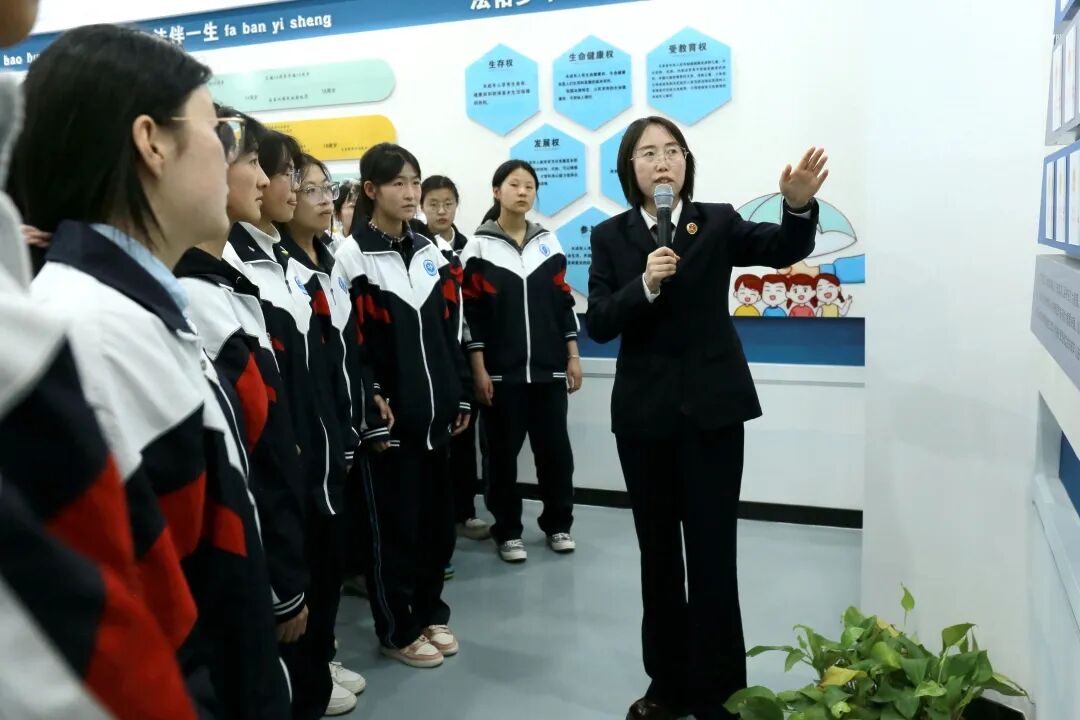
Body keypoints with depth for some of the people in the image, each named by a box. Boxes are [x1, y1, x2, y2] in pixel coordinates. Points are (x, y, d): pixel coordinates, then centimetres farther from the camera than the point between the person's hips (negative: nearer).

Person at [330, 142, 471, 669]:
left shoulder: (430, 252, 11)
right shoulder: (352, 256, -8)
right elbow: (346, 344, -12)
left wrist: (460, 398, 11)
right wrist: (371, 417, -14)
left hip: (434, 413, 6)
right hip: (387, 417, -6)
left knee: (437, 517, 13)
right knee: (393, 522, 5)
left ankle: (430, 613, 32)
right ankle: (397, 630, 21)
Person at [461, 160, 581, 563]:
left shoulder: (548, 242, 10)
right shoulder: (479, 246, 0)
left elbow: (563, 301, 11)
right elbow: (472, 312, -4)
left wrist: (573, 356, 6)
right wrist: (478, 368, -9)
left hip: (548, 368, 3)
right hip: (501, 371, -3)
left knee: (556, 448, 5)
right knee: (503, 452, 4)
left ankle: (557, 524, 23)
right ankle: (507, 532, 19)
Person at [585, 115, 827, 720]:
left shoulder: (718, 222, 0)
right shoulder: (611, 237, 3)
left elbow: (785, 250, -16)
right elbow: (599, 325, -6)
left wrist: (800, 205, -37)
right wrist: (645, 285, -22)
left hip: (711, 408, -2)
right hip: (644, 413, 2)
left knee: (712, 553, 1)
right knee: (658, 553, 12)